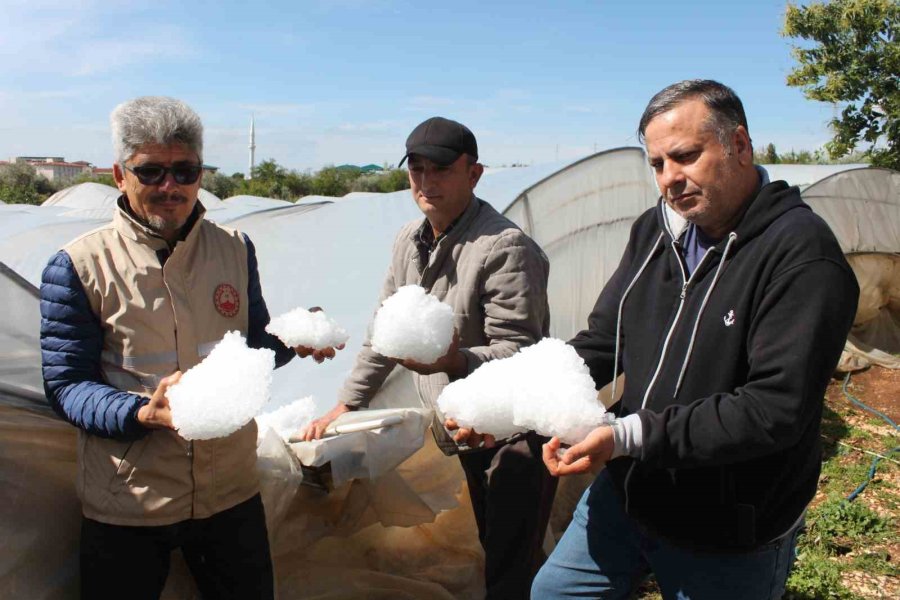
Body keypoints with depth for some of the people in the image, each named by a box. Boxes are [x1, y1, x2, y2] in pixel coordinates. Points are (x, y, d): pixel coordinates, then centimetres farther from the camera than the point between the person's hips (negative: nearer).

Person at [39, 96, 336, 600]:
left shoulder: (236, 249, 1)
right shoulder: (78, 266, -10)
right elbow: (66, 384, -8)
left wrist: (293, 340, -10)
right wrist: (144, 412, -25)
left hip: (232, 494, 3)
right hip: (127, 506, -3)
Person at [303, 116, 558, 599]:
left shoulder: (505, 248, -22)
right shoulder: (409, 241, 5)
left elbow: (519, 353, -23)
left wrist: (454, 361, -41)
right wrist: (346, 404, 13)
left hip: (514, 433, -8)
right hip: (465, 431, 8)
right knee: (495, 552, 23)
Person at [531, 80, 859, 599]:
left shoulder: (802, 254, -22)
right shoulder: (656, 229, 0)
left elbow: (777, 408, -28)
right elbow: (602, 342, 5)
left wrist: (629, 436, -31)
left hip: (730, 540, -6)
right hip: (626, 494, 6)